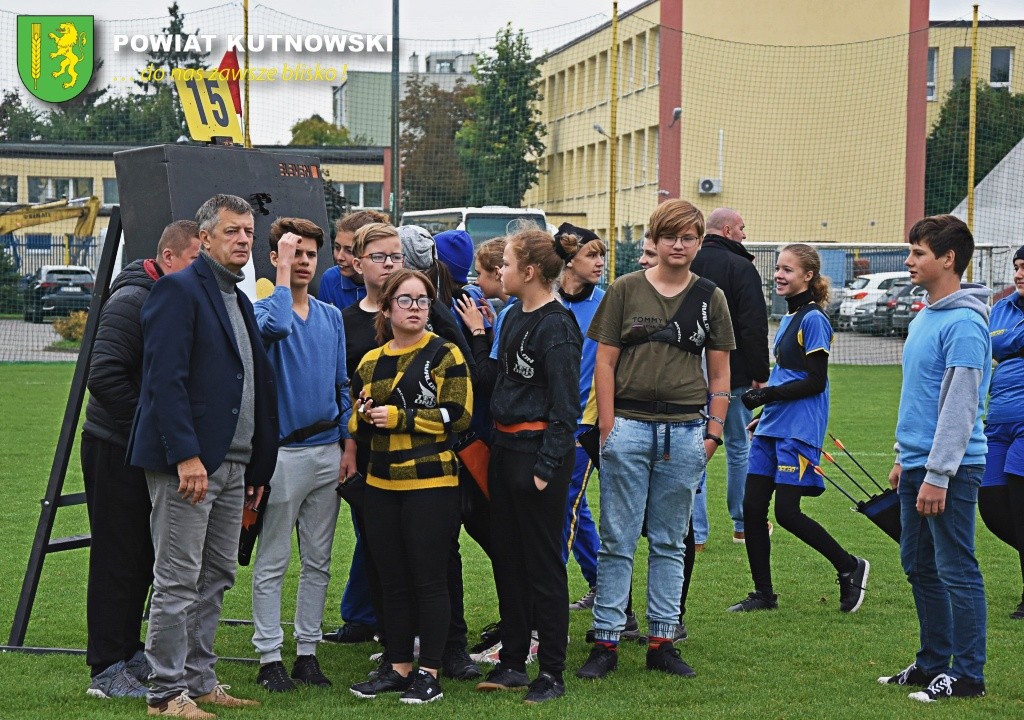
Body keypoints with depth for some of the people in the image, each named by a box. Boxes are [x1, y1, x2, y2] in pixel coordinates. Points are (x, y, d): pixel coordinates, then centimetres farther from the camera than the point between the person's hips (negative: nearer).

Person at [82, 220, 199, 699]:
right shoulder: (133, 301, -17)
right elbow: (104, 376, -25)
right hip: (116, 448, -8)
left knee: (142, 557, 13)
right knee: (118, 559, -5)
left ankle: (129, 654, 23)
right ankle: (107, 672, 0)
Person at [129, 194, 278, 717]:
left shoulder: (239, 301, 18)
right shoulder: (178, 291, -9)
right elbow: (165, 379, -17)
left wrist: (258, 464, 16)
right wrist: (186, 455, -23)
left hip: (231, 463, 9)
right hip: (187, 462, -9)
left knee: (217, 577, 13)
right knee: (178, 581, -4)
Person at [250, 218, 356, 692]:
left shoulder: (331, 317, 11)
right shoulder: (264, 308, -5)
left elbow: (341, 385, 14)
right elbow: (276, 327, -31)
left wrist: (348, 443, 7)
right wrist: (283, 271, -21)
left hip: (328, 452, 5)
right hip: (282, 452, -5)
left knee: (318, 561, 10)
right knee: (272, 563, 0)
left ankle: (307, 650, 18)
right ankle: (269, 657, 4)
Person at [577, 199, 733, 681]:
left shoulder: (709, 298, 7)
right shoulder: (626, 290, 2)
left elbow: (720, 372, 10)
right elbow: (605, 361, 2)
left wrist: (714, 431, 3)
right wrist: (608, 426, -5)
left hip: (684, 431, 2)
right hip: (629, 424, -2)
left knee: (669, 542, 9)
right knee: (617, 541, 0)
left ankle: (661, 641, 15)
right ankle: (605, 642, 4)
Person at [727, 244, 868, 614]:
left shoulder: (813, 319, -12)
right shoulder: (789, 318, 16)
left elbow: (815, 382, -15)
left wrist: (768, 394, -18)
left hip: (799, 429, -9)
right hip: (773, 427, 9)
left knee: (786, 512, -10)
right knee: (752, 507, 4)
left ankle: (850, 568, 8)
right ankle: (763, 594, 12)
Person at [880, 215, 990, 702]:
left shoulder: (964, 323, -16)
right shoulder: (925, 316, 14)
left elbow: (960, 406, -20)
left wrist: (937, 475, -21)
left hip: (951, 468, -10)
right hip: (918, 463, 10)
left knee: (956, 571, -4)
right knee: (919, 566, 15)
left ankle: (968, 674, 3)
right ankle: (933, 661, 25)